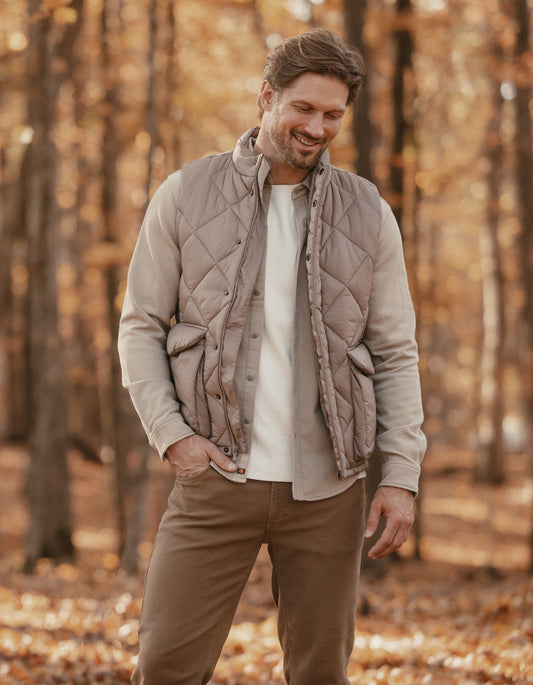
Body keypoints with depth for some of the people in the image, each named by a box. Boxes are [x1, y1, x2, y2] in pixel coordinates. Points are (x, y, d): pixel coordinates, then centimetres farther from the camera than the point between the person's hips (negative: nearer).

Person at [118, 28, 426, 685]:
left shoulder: (367, 214, 5)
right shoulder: (185, 196, 2)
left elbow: (395, 353, 6)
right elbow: (141, 327, 5)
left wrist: (401, 476, -2)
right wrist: (170, 434, -8)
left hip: (325, 486, 1)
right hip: (216, 478, -1)